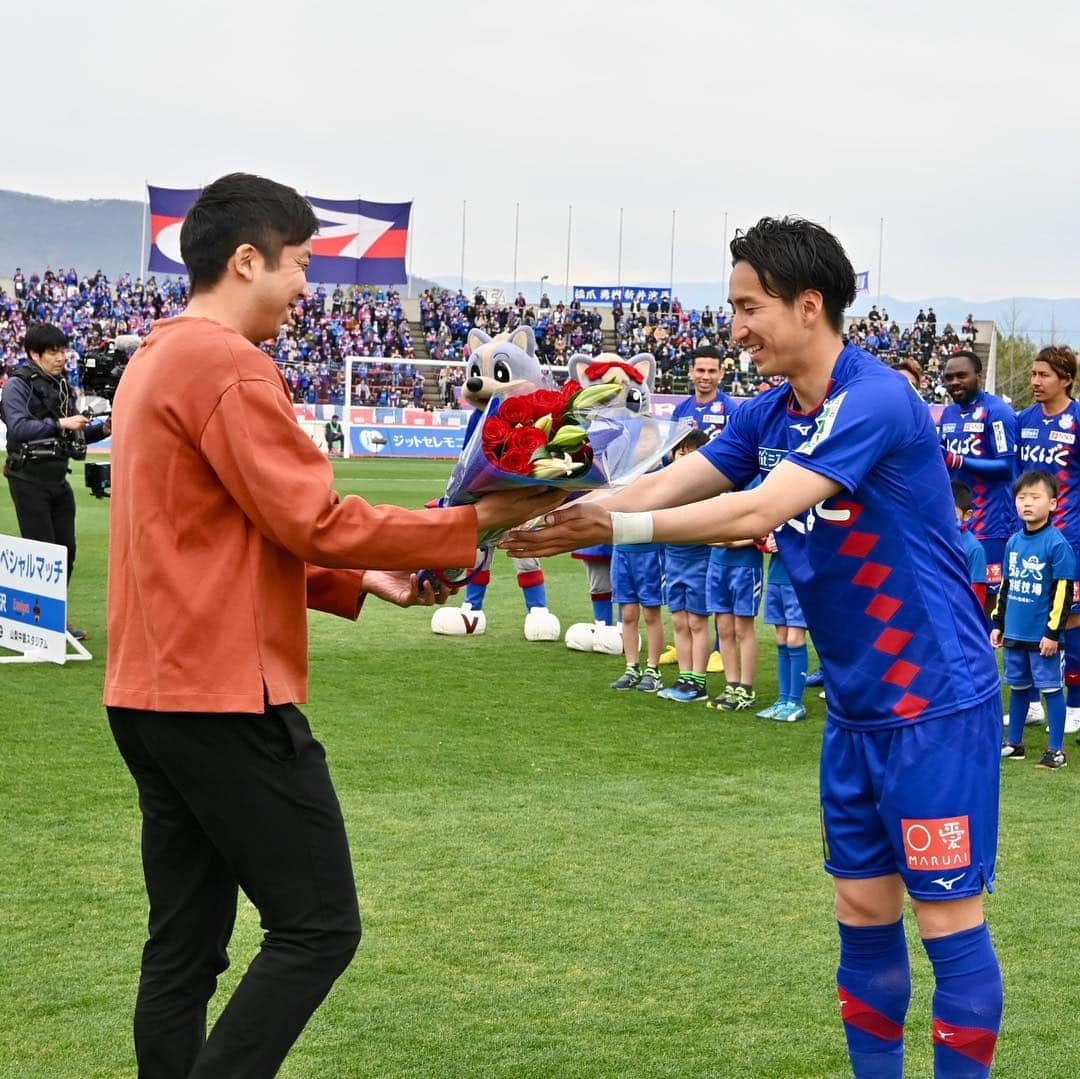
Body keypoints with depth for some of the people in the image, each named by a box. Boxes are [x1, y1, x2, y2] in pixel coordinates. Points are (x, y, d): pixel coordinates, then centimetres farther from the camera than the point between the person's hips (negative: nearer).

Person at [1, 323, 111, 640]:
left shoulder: (61, 385, 13)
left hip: (58, 476, 7)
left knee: (66, 548, 7)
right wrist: (60, 423, -29)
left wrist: (102, 430, 0)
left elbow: (73, 433, 19)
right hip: (28, 476, -7)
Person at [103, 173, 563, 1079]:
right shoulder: (228, 366, -14)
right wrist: (476, 521, -9)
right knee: (318, 927, -4)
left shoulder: (157, 360, 18)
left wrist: (361, 582, 14)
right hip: (227, 697, -10)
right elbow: (315, 521, -17)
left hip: (152, 695, 10)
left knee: (186, 944, 12)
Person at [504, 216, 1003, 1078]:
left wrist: (616, 529, -32)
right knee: (863, 909, 13)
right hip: (856, 706, 8)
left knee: (948, 918, -2)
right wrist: (558, 513, -16)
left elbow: (757, 512, -29)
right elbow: (662, 487, -1)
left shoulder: (875, 401, -21)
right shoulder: (768, 417, 6)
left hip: (933, 700, -8)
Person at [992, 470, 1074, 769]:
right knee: (1018, 686, 15)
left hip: (1042, 635, -6)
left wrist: (1053, 632, -14)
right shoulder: (1013, 542, 8)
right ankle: (1014, 743, 25)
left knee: (1051, 688, 0)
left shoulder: (1056, 543, -12)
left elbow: (1063, 593, -13)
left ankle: (1056, 750, 7)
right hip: (1014, 632, 6)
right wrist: (998, 624, 16)